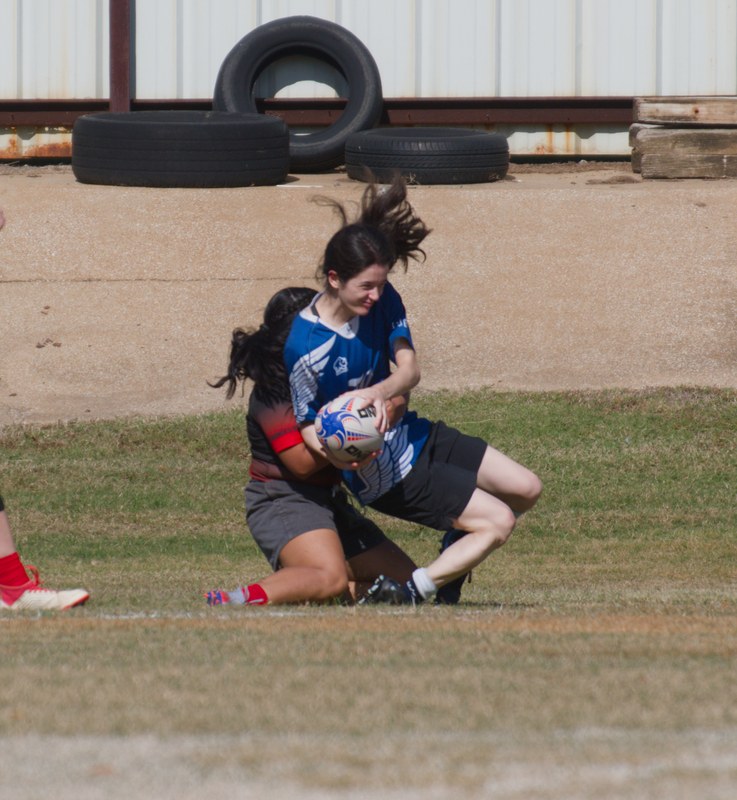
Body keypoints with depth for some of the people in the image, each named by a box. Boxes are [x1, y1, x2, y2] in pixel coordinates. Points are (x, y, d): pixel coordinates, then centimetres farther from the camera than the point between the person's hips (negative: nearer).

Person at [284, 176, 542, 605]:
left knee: (526, 490, 14)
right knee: (499, 522, -14)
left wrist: (379, 393, -35)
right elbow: (308, 425, -13)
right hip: (387, 473, -8)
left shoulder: (381, 299, -8)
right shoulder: (305, 348, -26)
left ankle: (456, 552, 31)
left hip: (413, 435, 8)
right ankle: (411, 592, -12)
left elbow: (409, 370, -13)